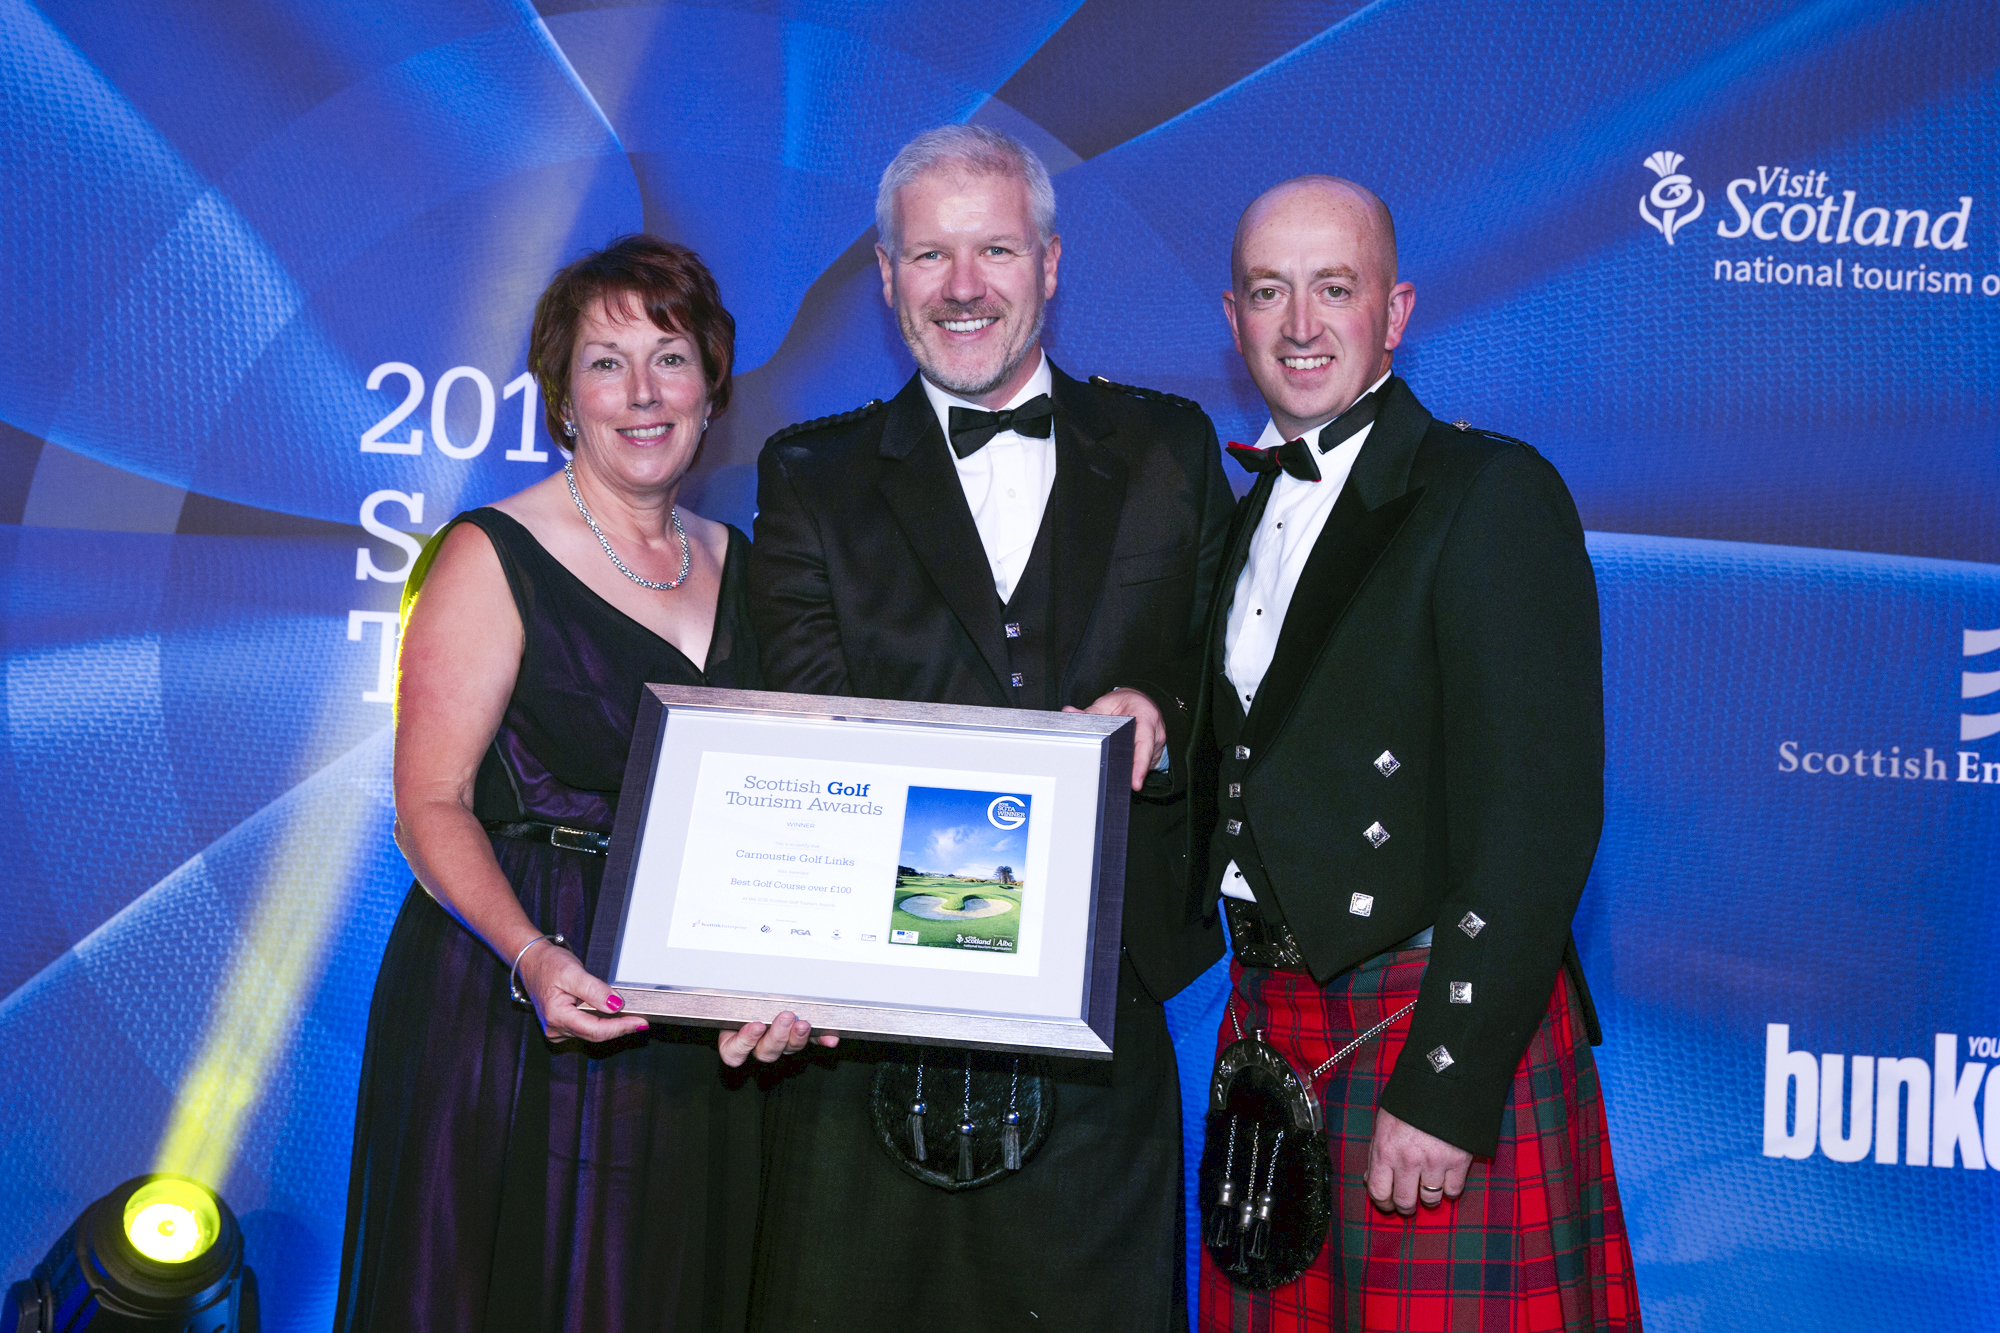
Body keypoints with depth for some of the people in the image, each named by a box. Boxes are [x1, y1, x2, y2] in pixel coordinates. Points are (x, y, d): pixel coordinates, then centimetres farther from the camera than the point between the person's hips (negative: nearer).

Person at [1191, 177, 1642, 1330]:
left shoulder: (1494, 492, -10)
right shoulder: (1254, 510, 13)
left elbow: (1541, 814, -17)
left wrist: (1444, 1090, -19)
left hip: (1448, 1024, -6)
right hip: (1268, 1024, 6)